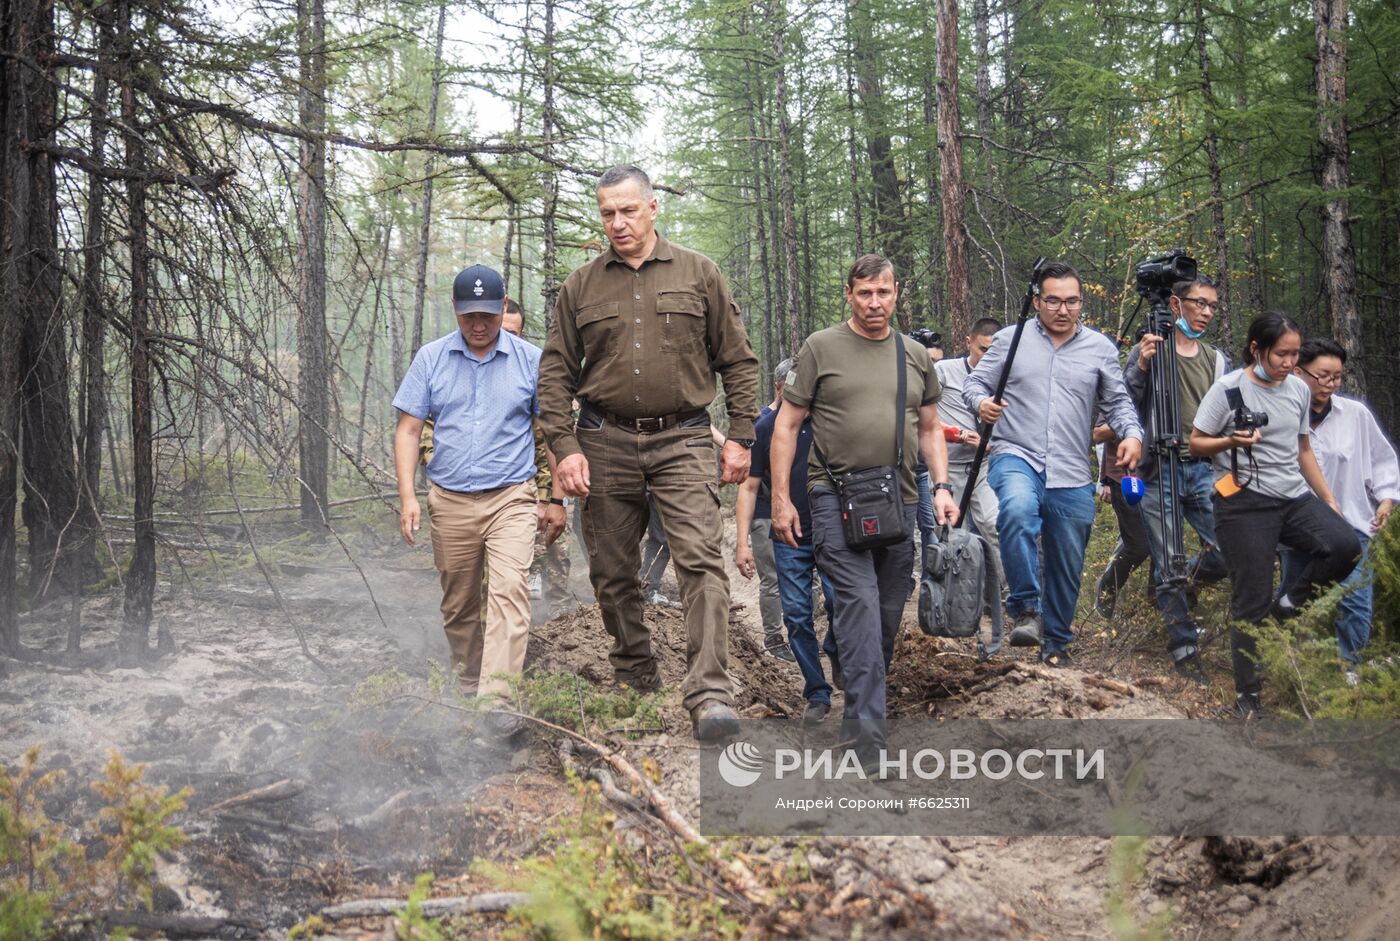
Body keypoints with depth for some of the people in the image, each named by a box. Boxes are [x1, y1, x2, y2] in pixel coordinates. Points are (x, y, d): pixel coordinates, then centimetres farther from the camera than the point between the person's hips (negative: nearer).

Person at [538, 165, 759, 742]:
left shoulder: (698, 274, 6)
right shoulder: (581, 287, 9)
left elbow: (738, 361, 8)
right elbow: (555, 374, 8)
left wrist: (740, 437, 1)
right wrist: (564, 447, -3)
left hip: (682, 440, -2)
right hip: (605, 443, 2)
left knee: (701, 560, -15)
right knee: (612, 573, 8)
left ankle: (710, 694, -19)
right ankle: (634, 681, 24)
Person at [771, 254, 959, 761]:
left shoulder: (915, 356, 15)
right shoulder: (821, 348, 3)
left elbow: (930, 429, 21)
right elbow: (787, 424, 3)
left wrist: (942, 486, 6)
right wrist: (781, 498, -3)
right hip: (836, 496, -5)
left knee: (888, 617, 8)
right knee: (859, 606, -16)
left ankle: (859, 713, 24)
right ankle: (868, 735, -18)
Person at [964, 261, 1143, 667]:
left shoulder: (1100, 347, 10)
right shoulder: (1010, 340, 5)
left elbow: (1117, 401, 13)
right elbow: (974, 383, 5)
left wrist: (1131, 433, -6)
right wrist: (981, 402, -18)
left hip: (1073, 476, 3)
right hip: (1016, 456, -3)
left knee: (1067, 567, 10)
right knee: (1017, 511, -37)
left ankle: (1056, 644, 30)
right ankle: (1025, 609, -24)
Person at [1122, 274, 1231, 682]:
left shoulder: (1216, 360, 15)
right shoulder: (1146, 350, 2)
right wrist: (1141, 368, -20)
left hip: (1204, 469, 4)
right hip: (1159, 471, -4)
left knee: (1228, 551, -9)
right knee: (1168, 569, -2)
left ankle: (1187, 586, 21)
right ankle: (1184, 650, 7)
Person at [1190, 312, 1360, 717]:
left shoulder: (1299, 389, 11)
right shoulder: (1228, 388, -5)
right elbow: (1196, 443, -1)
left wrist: (1329, 500, 18)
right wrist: (1231, 441, -20)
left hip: (1295, 498, 5)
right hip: (1245, 502, -5)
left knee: (1345, 545, -24)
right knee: (1251, 603, -6)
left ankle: (1290, 602, 0)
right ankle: (1247, 698, 6)